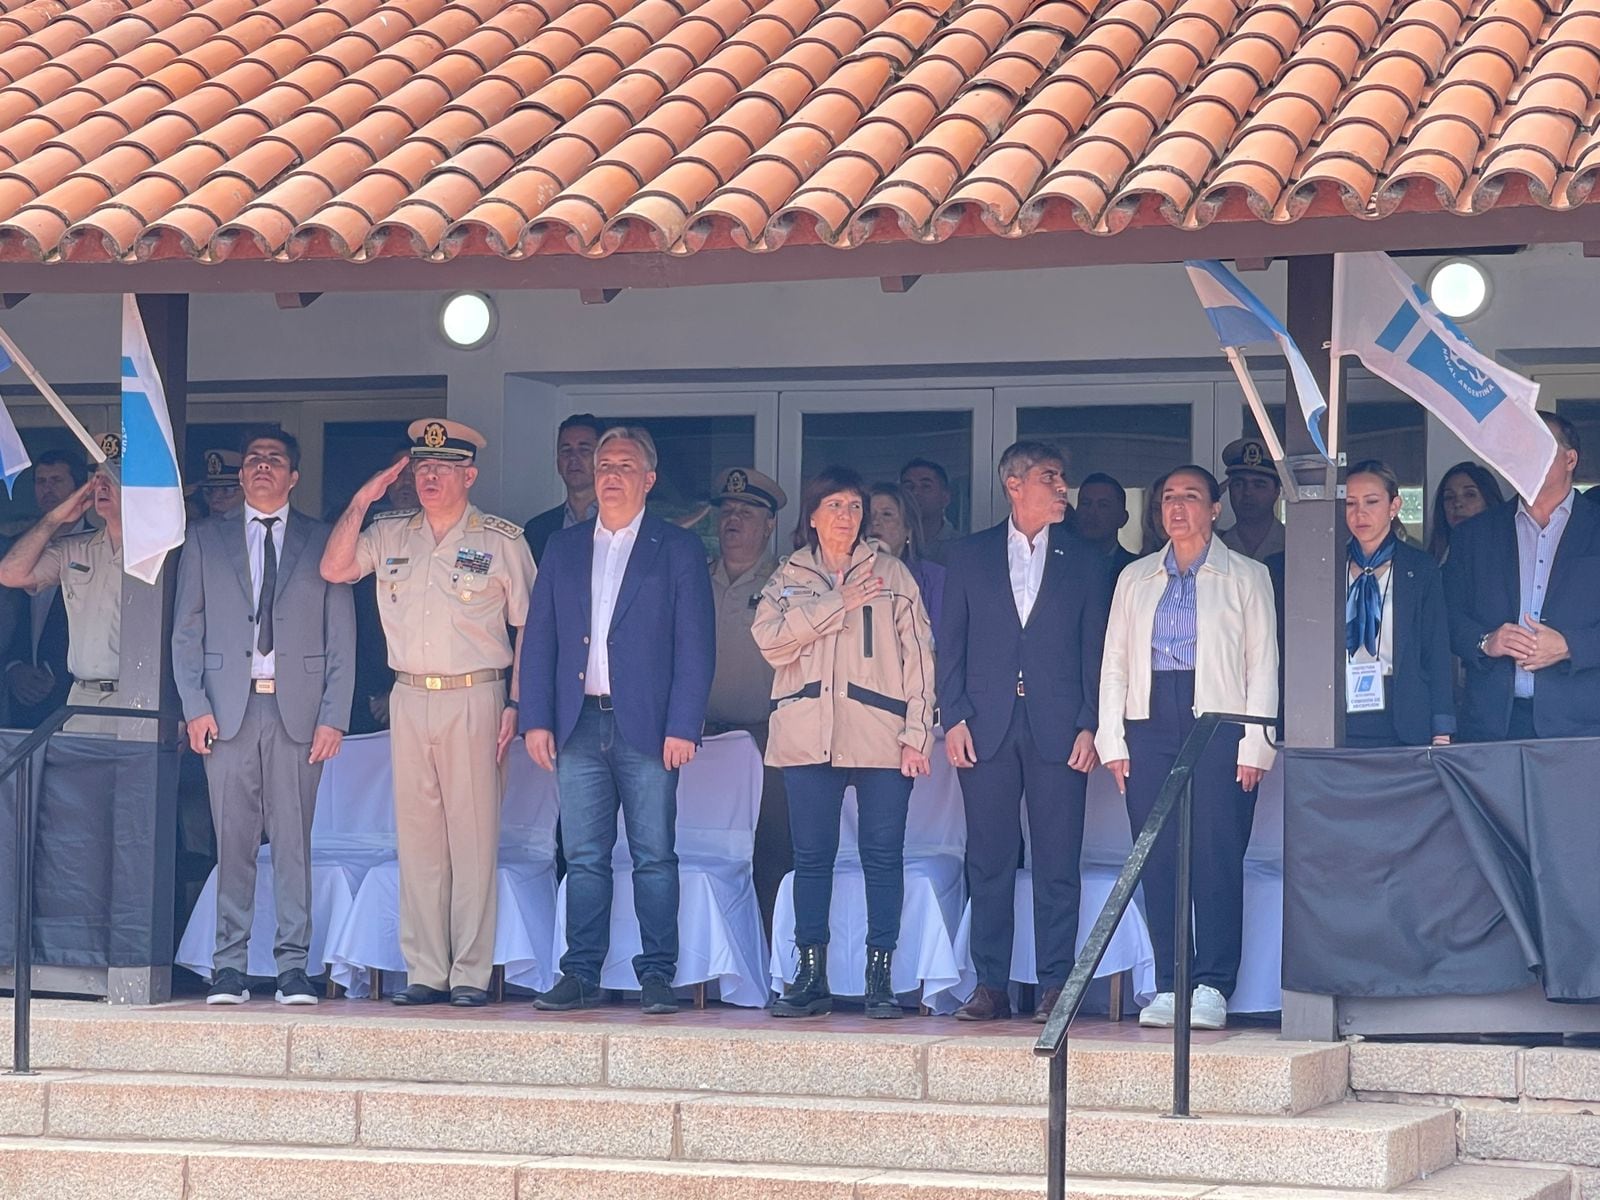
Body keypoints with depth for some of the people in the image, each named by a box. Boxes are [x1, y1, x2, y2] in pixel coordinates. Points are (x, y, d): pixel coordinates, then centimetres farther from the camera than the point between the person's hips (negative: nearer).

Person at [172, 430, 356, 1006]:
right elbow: (187, 630, 10)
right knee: (232, 839, -1)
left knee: (294, 838, -3)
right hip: (229, 706, 1)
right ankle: (229, 965, 3)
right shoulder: (205, 539, 13)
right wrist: (195, 705, -2)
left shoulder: (321, 542, 10)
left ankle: (293, 965, 0)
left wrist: (333, 716, -2)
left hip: (297, 707, -1)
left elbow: (341, 638, 7)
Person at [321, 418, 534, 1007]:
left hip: (474, 698, -4)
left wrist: (515, 704, -6)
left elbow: (529, 626, 2)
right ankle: (425, 971, 8)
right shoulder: (391, 533, 12)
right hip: (409, 697, 4)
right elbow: (335, 569, 4)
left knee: (473, 834, -5)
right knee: (416, 835, 4)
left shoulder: (501, 539, 2)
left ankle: (471, 973, -3)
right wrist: (361, 502, -1)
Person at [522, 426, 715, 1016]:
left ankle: (657, 975, 3)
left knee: (654, 856, -1)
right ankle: (581, 976, 7)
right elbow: (540, 639, 13)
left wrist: (682, 726, -9)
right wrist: (536, 719, 3)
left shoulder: (678, 549, 5)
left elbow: (695, 646, 0)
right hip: (579, 726, 3)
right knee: (584, 857, 4)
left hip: (646, 725, -3)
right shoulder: (563, 547, 15)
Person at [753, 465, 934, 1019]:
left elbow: (917, 654, 6)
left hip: (881, 737, -1)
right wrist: (838, 604, -9)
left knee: (884, 854, -3)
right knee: (811, 856, 1)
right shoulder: (789, 579, 14)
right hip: (809, 737, 1)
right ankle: (811, 978, 6)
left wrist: (917, 733, -3)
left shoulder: (892, 574, 10)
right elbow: (771, 639, -4)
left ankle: (881, 978, 0)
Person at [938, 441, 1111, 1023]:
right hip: (987, 731, 1)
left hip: (1058, 730, -1)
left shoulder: (1085, 561, 10)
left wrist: (1089, 727, -3)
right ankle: (991, 985, 7)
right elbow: (951, 643, 9)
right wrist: (953, 719, -2)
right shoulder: (969, 556, 10)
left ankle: (1055, 984, 3)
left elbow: (1096, 649, 7)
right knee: (989, 861, 2)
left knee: (1058, 864, -2)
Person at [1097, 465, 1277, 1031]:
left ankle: (1212, 987, -6)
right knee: (1157, 861, -1)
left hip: (1219, 724, -3)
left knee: (1218, 858, -8)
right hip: (1151, 727, 3)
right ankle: (1168, 986, 3)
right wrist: (1112, 741, 5)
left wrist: (1253, 747, -5)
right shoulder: (1135, 579, 17)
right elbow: (1114, 663, 15)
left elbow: (1263, 665, 3)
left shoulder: (1246, 577, 8)